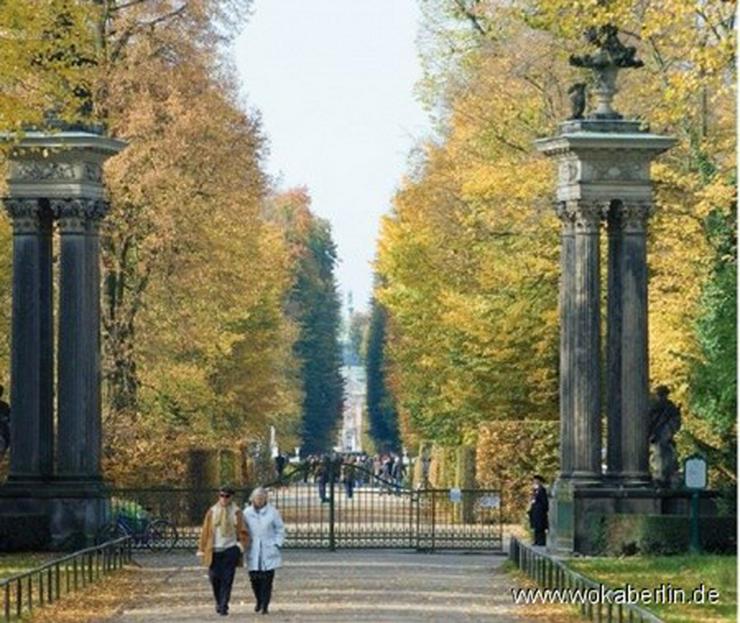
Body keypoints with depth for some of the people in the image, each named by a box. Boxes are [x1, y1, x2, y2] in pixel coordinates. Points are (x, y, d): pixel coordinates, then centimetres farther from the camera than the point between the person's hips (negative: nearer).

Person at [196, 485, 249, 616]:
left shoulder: (236, 513, 4)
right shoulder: (212, 512, 7)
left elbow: (243, 532, 7)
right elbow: (205, 531, 8)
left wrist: (241, 545, -9)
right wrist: (202, 550, 5)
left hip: (230, 550, -1)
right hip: (215, 551, 1)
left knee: (227, 579, -6)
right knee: (215, 578, 1)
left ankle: (223, 607, -3)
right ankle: (219, 602, 24)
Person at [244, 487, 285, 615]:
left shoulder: (272, 512, 0)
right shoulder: (247, 513, 5)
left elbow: (280, 530, 6)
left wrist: (277, 544, -3)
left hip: (269, 552, -2)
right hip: (253, 553, 2)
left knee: (267, 579, -5)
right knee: (254, 578, 2)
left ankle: (265, 605, 1)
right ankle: (259, 601, 26)